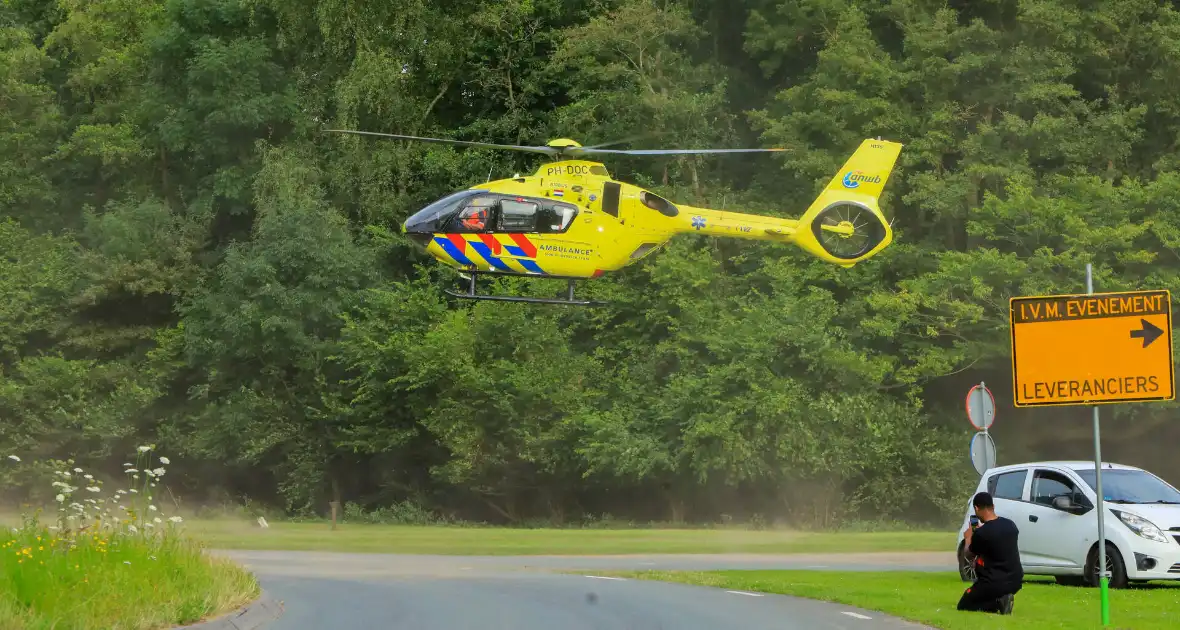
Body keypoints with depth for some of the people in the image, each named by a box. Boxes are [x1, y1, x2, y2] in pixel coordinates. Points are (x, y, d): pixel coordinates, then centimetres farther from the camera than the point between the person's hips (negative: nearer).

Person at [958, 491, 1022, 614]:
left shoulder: (981, 533, -18)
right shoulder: (1010, 525, 0)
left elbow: (969, 553, 1)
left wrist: (968, 538, 20)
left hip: (994, 584, -7)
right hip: (1016, 581, 7)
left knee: (963, 606, 14)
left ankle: (997, 603, -9)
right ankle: (1003, 598, 12)